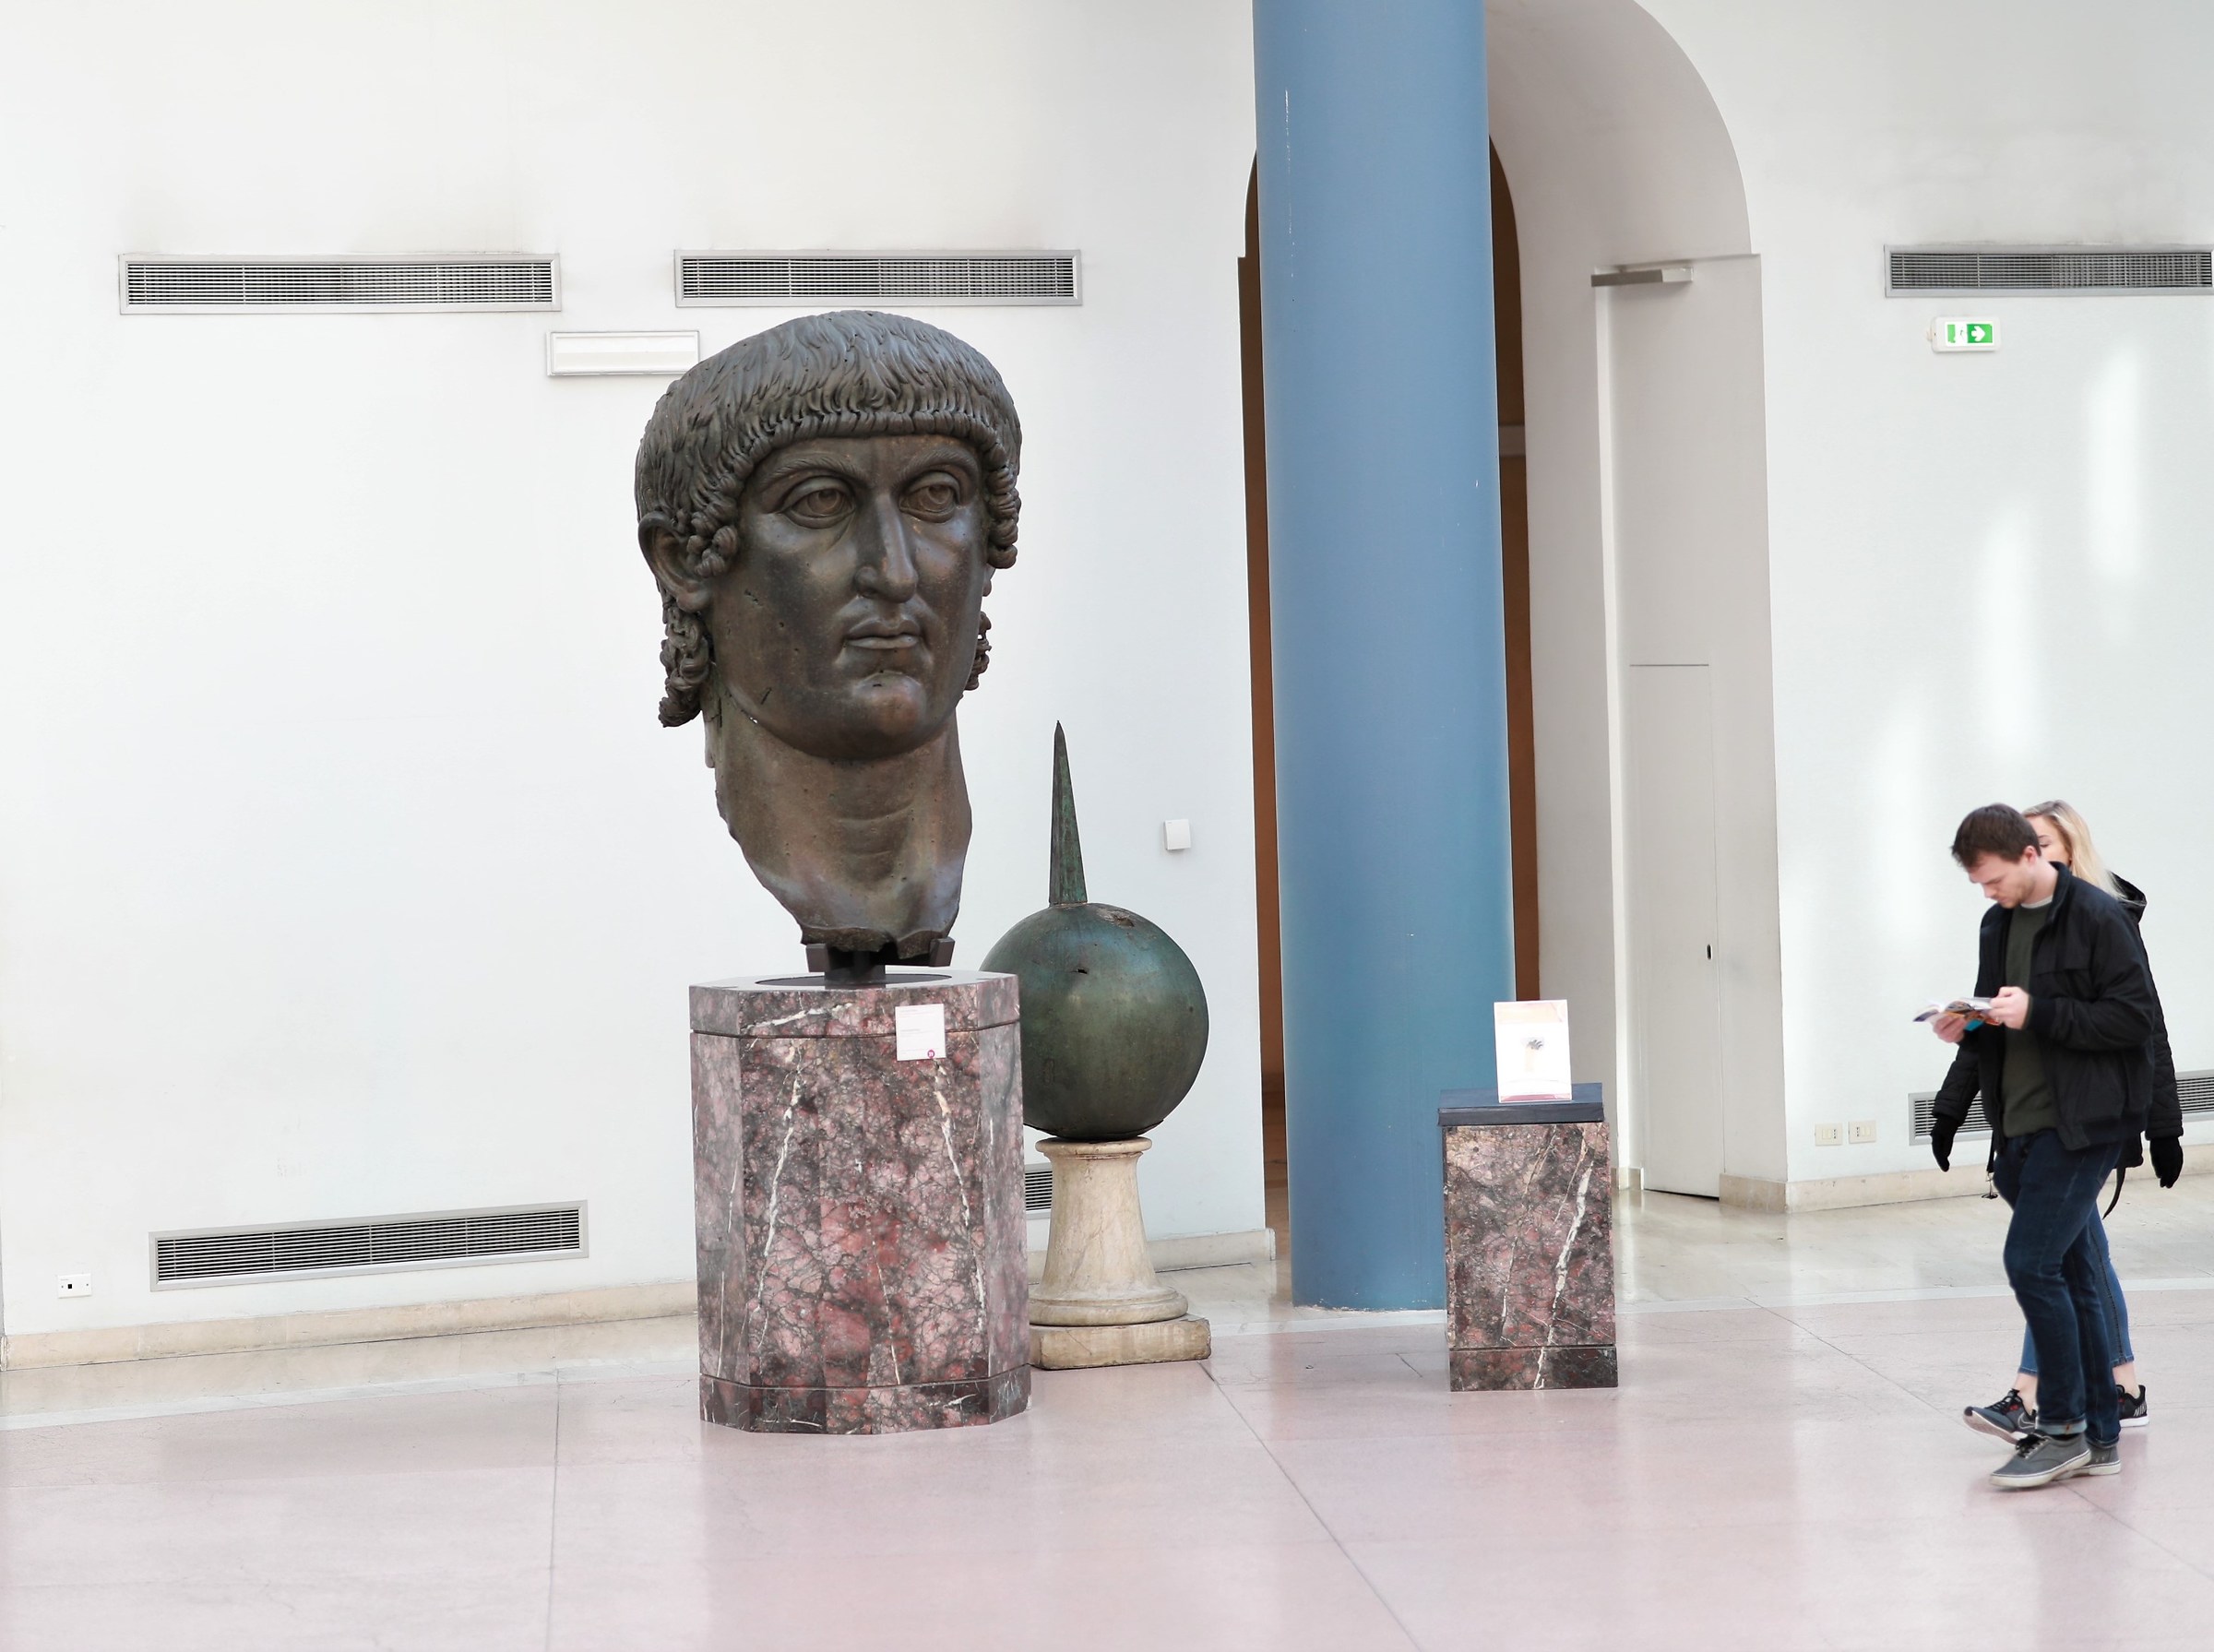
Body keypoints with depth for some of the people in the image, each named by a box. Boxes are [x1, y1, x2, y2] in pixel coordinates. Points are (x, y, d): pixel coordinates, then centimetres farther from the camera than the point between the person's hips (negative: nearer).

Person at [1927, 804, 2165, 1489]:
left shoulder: (2098, 918, -11)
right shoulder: (1998, 924, 13)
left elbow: (2134, 1018, -15)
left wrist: (2038, 1015, -21)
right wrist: (1966, 1026, 0)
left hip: (2081, 1121, -8)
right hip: (2023, 1124, 8)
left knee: (2031, 1263, -14)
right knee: (2068, 1274, 11)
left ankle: (2063, 1428, -5)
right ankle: (2099, 1435, 16)